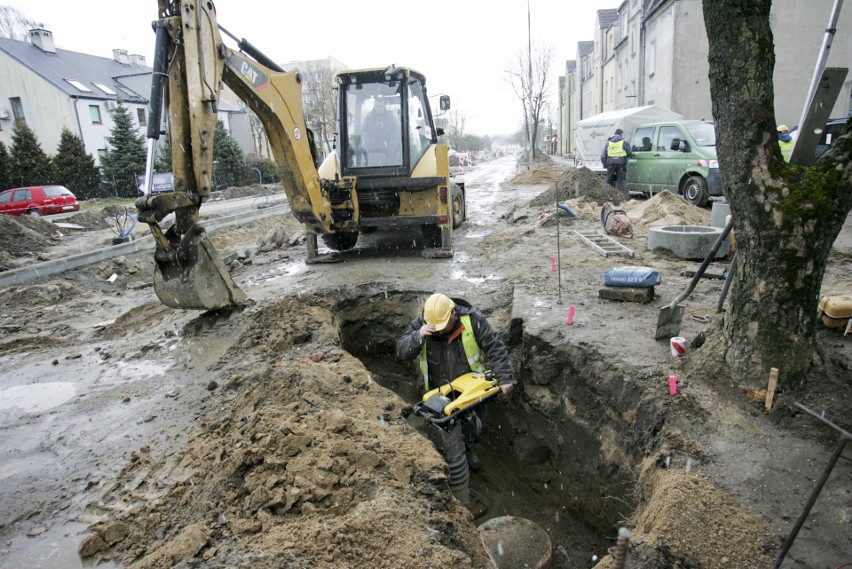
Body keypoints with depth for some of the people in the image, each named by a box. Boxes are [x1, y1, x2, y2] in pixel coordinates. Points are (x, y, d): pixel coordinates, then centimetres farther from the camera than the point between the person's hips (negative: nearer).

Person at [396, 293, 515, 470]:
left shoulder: (473, 321, -24)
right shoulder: (420, 325, -18)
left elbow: (495, 348, -21)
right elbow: (401, 351, -20)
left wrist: (504, 377, -28)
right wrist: (418, 336, -39)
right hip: (440, 392, 0)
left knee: (473, 428, 19)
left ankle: (467, 449, 50)